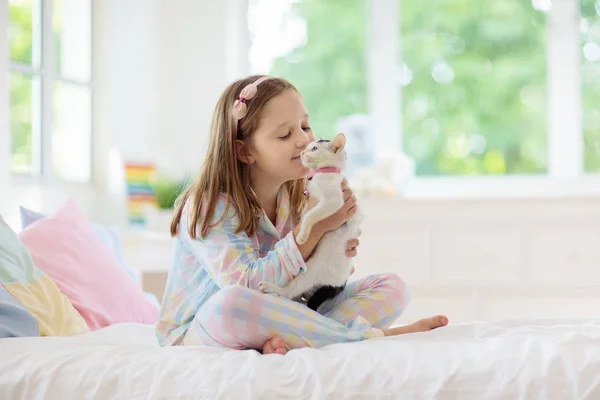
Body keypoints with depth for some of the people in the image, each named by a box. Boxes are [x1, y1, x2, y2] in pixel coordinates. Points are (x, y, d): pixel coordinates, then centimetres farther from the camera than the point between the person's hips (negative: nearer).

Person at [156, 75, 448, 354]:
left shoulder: (297, 202, 4)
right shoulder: (210, 207, -17)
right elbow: (247, 286, -28)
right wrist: (316, 227, -27)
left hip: (278, 320, 6)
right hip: (200, 334, -6)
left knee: (391, 287, -4)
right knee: (229, 304, -42)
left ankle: (286, 340, -27)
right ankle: (370, 334, -26)